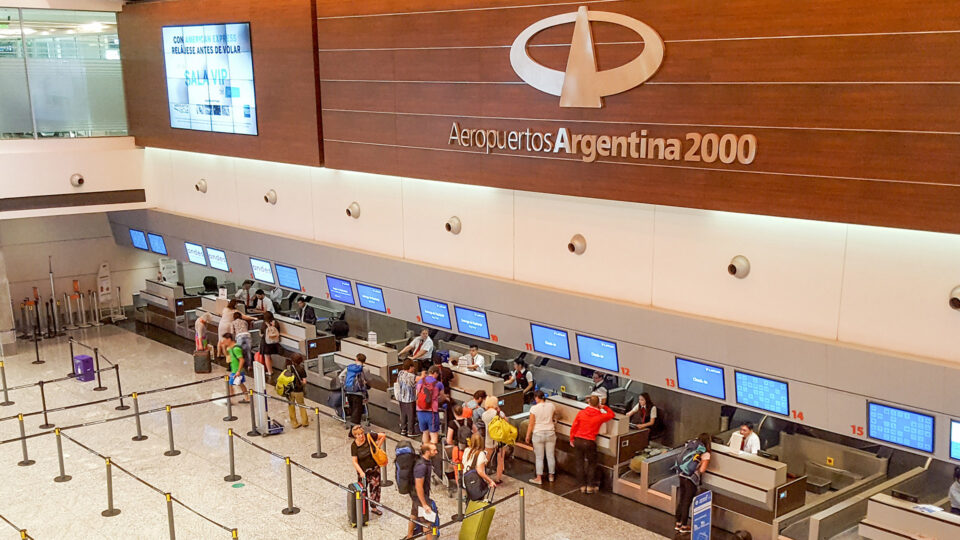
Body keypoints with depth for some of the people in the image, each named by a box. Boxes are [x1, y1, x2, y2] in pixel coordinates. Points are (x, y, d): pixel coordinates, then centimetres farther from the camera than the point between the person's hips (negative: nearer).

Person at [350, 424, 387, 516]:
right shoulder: (354, 446, -17)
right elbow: (355, 462, -17)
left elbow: (383, 435, -3)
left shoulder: (369, 436, -15)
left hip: (374, 468, 2)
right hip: (363, 470, -2)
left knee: (375, 487, 12)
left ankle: (374, 507, 30)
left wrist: (378, 447, -4)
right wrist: (361, 472, -29)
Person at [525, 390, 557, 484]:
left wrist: (528, 436, 1)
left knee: (539, 457, 5)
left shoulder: (534, 408, -14)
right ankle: (551, 476, 23)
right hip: (550, 433, 3)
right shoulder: (551, 405, -4)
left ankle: (539, 478, 9)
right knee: (551, 456, 12)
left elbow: (531, 424, -10)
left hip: (538, 434, -3)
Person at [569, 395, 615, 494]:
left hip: (578, 441, 2)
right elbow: (611, 414, 12)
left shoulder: (581, 413, -5)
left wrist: (571, 439, 9)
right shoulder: (600, 416, -8)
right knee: (592, 464, 15)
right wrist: (603, 407, 16)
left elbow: (573, 427, -1)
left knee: (580, 463, 12)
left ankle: (582, 486, 18)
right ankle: (590, 486, 15)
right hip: (590, 443, -2)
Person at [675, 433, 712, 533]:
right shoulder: (705, 454, -10)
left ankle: (678, 523, 31)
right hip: (691, 480, -5)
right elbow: (702, 470, -15)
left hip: (681, 476, 5)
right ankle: (684, 526, 21)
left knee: (681, 501, 19)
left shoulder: (690, 446, 5)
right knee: (687, 503, 8)